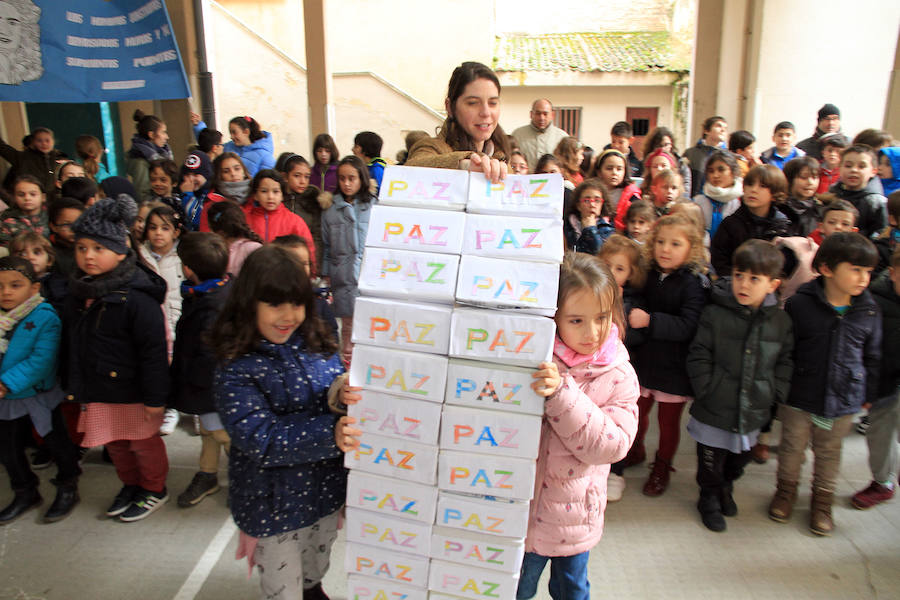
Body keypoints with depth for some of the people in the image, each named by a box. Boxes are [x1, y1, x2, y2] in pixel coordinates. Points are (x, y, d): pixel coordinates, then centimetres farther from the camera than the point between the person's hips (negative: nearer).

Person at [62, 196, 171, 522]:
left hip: (132, 391, -7)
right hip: (97, 391, 7)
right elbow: (72, 344, 14)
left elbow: (154, 351, -21)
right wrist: (73, 384, 16)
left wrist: (155, 397, -19)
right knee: (114, 444, 21)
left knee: (143, 442, 12)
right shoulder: (77, 293, 2)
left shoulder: (136, 297, -22)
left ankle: (154, 490, 33)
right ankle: (131, 485, 44)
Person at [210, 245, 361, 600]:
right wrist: (329, 434, -40)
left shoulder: (315, 345, -6)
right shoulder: (236, 370, -22)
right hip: (274, 502, -5)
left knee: (318, 562, 32)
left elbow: (336, 379, -1)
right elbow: (261, 438, -28)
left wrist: (339, 393, -26)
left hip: (326, 487, 6)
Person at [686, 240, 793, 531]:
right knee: (711, 461, 11)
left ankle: (726, 487, 51)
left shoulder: (781, 320, -2)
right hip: (715, 409, -3)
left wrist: (776, 393, 0)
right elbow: (698, 356, -9)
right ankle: (710, 497, 37)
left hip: (753, 410, 3)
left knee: (739, 458, 23)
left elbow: (785, 361, 7)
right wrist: (705, 390, -12)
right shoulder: (715, 314, -13)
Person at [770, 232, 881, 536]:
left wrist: (869, 394, 10)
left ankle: (822, 499, 40)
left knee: (829, 453, 18)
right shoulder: (799, 304, -14)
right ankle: (786, 490, 39)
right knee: (792, 447, 15)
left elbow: (872, 358, 8)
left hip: (843, 401, 2)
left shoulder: (870, 311, -3)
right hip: (799, 397, -2)